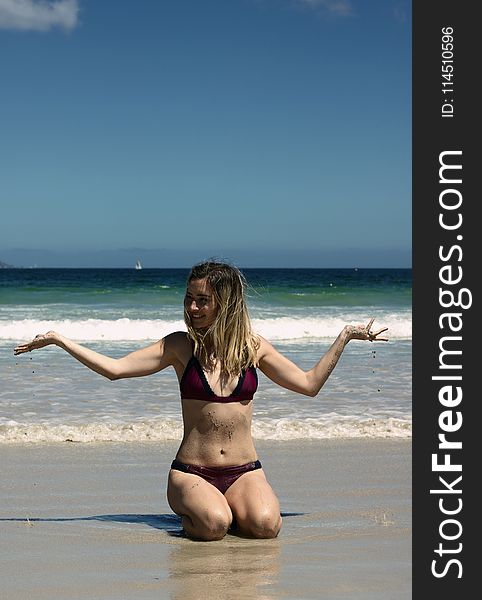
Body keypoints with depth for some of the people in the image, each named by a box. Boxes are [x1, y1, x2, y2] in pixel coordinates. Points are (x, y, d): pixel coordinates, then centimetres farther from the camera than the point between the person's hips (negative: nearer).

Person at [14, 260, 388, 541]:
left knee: (264, 524, -28)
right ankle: (190, 509, 6)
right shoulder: (181, 346, 1)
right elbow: (114, 369, -6)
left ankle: (236, 505, 9)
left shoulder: (253, 346, 6)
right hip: (191, 471, -2)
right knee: (213, 525, -32)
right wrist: (59, 339, -9)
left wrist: (345, 337, 11)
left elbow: (309, 384, 13)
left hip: (245, 472, 2)